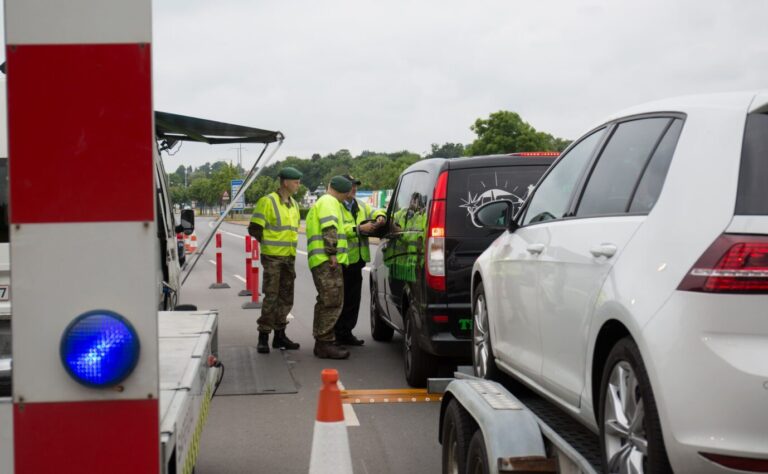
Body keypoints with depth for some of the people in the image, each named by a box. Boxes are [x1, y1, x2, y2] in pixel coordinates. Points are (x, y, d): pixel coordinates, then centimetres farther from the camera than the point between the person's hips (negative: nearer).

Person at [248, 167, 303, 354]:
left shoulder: (293, 204, 14)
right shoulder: (268, 202, -10)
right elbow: (254, 229, -11)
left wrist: (290, 247, 15)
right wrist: (268, 243, -3)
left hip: (289, 257, 8)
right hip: (272, 257, -7)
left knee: (286, 298, 10)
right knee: (271, 297, -8)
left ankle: (280, 335, 19)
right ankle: (263, 337, -2)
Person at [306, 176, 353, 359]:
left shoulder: (319, 203, 27)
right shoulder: (329, 202, -5)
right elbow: (329, 229, -18)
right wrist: (332, 253, -22)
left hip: (321, 261, 11)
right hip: (327, 261, -11)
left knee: (326, 302, 16)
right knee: (332, 302, -14)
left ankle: (322, 342, 23)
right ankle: (325, 343, -17)